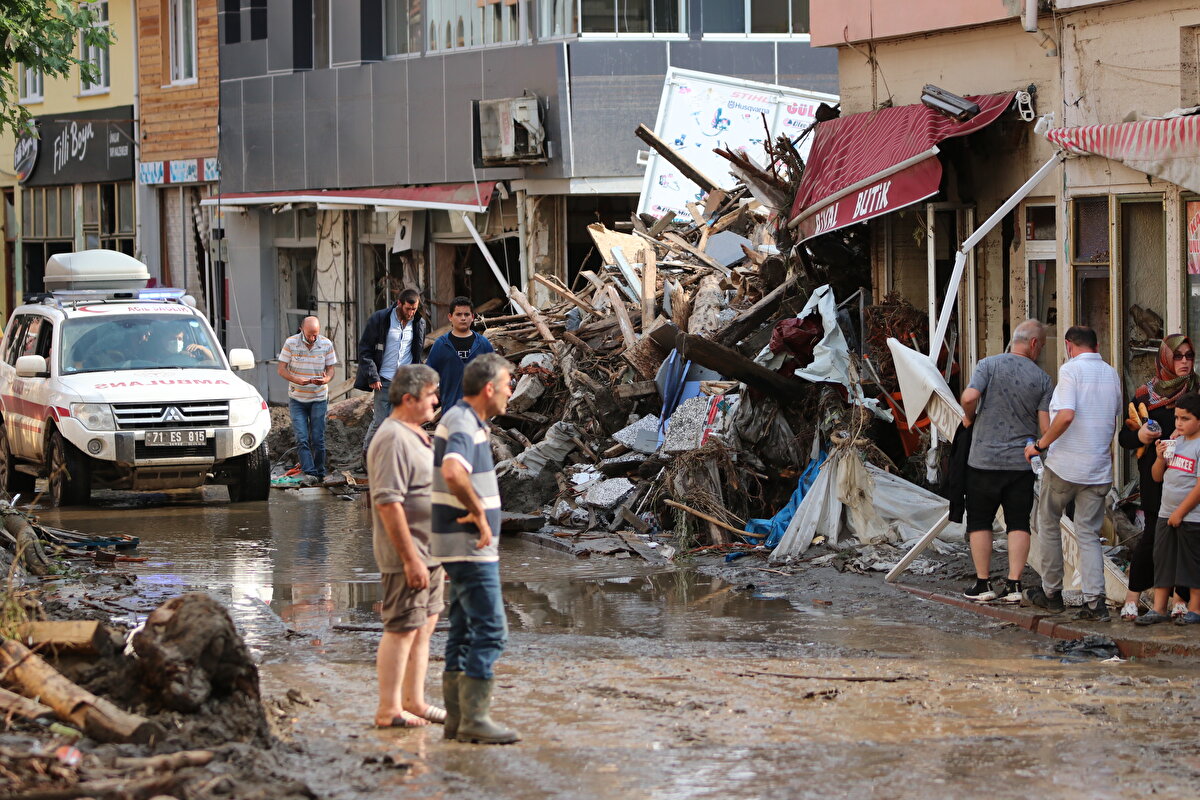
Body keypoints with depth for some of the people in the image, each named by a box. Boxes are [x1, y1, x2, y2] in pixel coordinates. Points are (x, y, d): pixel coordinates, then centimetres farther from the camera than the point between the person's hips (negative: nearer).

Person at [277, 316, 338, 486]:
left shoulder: (326, 344, -3)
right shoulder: (291, 343, -7)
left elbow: (330, 369, 4)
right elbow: (281, 369, -5)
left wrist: (326, 379, -21)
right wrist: (296, 380, -24)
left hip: (319, 398, 0)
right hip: (297, 399, 0)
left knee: (317, 439, 1)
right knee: (301, 439, -10)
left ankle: (319, 473, 14)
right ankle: (309, 473, -12)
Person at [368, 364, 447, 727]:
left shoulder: (416, 435, 15)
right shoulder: (393, 439, -19)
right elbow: (388, 502, -25)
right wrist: (410, 557, -26)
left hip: (428, 552, 10)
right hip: (408, 553, -10)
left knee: (423, 628, 14)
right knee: (402, 630, -5)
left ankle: (414, 701, 22)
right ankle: (388, 710, 0)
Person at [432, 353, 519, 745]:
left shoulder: (462, 420, 14)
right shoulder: (464, 426, -19)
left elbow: (452, 471, 31)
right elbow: (453, 473, -39)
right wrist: (479, 511, -25)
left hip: (466, 546, 10)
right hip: (470, 547, -10)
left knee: (465, 631, 11)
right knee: (490, 629, -9)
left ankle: (457, 718, 14)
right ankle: (474, 718, -8)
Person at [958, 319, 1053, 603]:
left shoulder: (990, 365, -5)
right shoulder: (1041, 378, -1)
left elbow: (970, 397, -20)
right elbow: (1046, 427, -4)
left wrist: (969, 418, 1)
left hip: (985, 459, -1)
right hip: (1022, 461, 1)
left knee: (980, 522, 8)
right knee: (1019, 524, 7)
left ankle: (982, 584, 9)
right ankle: (1013, 585, 0)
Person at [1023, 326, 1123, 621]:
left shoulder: (1071, 369, -10)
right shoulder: (1112, 374, 10)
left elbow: (1066, 415, -22)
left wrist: (1040, 445, -12)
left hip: (1065, 464, -5)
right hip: (1099, 469, 5)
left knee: (1048, 523, 14)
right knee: (1089, 533, 7)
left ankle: (1052, 593, 19)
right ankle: (1095, 600, -7)